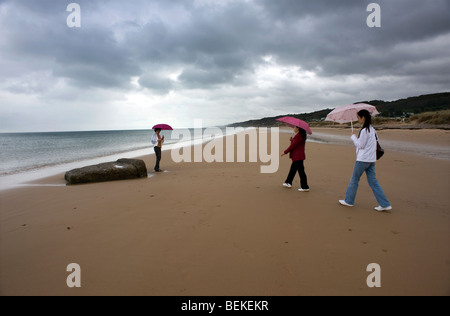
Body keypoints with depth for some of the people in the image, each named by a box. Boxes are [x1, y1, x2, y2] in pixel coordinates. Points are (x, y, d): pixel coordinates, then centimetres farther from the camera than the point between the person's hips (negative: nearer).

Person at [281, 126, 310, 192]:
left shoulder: (299, 136, -19)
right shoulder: (299, 135, 13)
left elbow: (293, 146, -19)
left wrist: (285, 152, -11)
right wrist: (292, 140, 1)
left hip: (298, 157, -11)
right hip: (297, 157, 11)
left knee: (301, 171, -5)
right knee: (293, 169, 20)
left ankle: (305, 187, 2)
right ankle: (289, 183, 33)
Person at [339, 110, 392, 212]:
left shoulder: (364, 130, -16)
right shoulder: (372, 129, 12)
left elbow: (360, 145, -14)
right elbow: (376, 138, 18)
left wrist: (353, 137, -2)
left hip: (363, 159, -9)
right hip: (371, 159, 9)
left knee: (354, 180, 5)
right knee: (373, 181, 10)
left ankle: (349, 201, 18)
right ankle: (385, 204, 9)